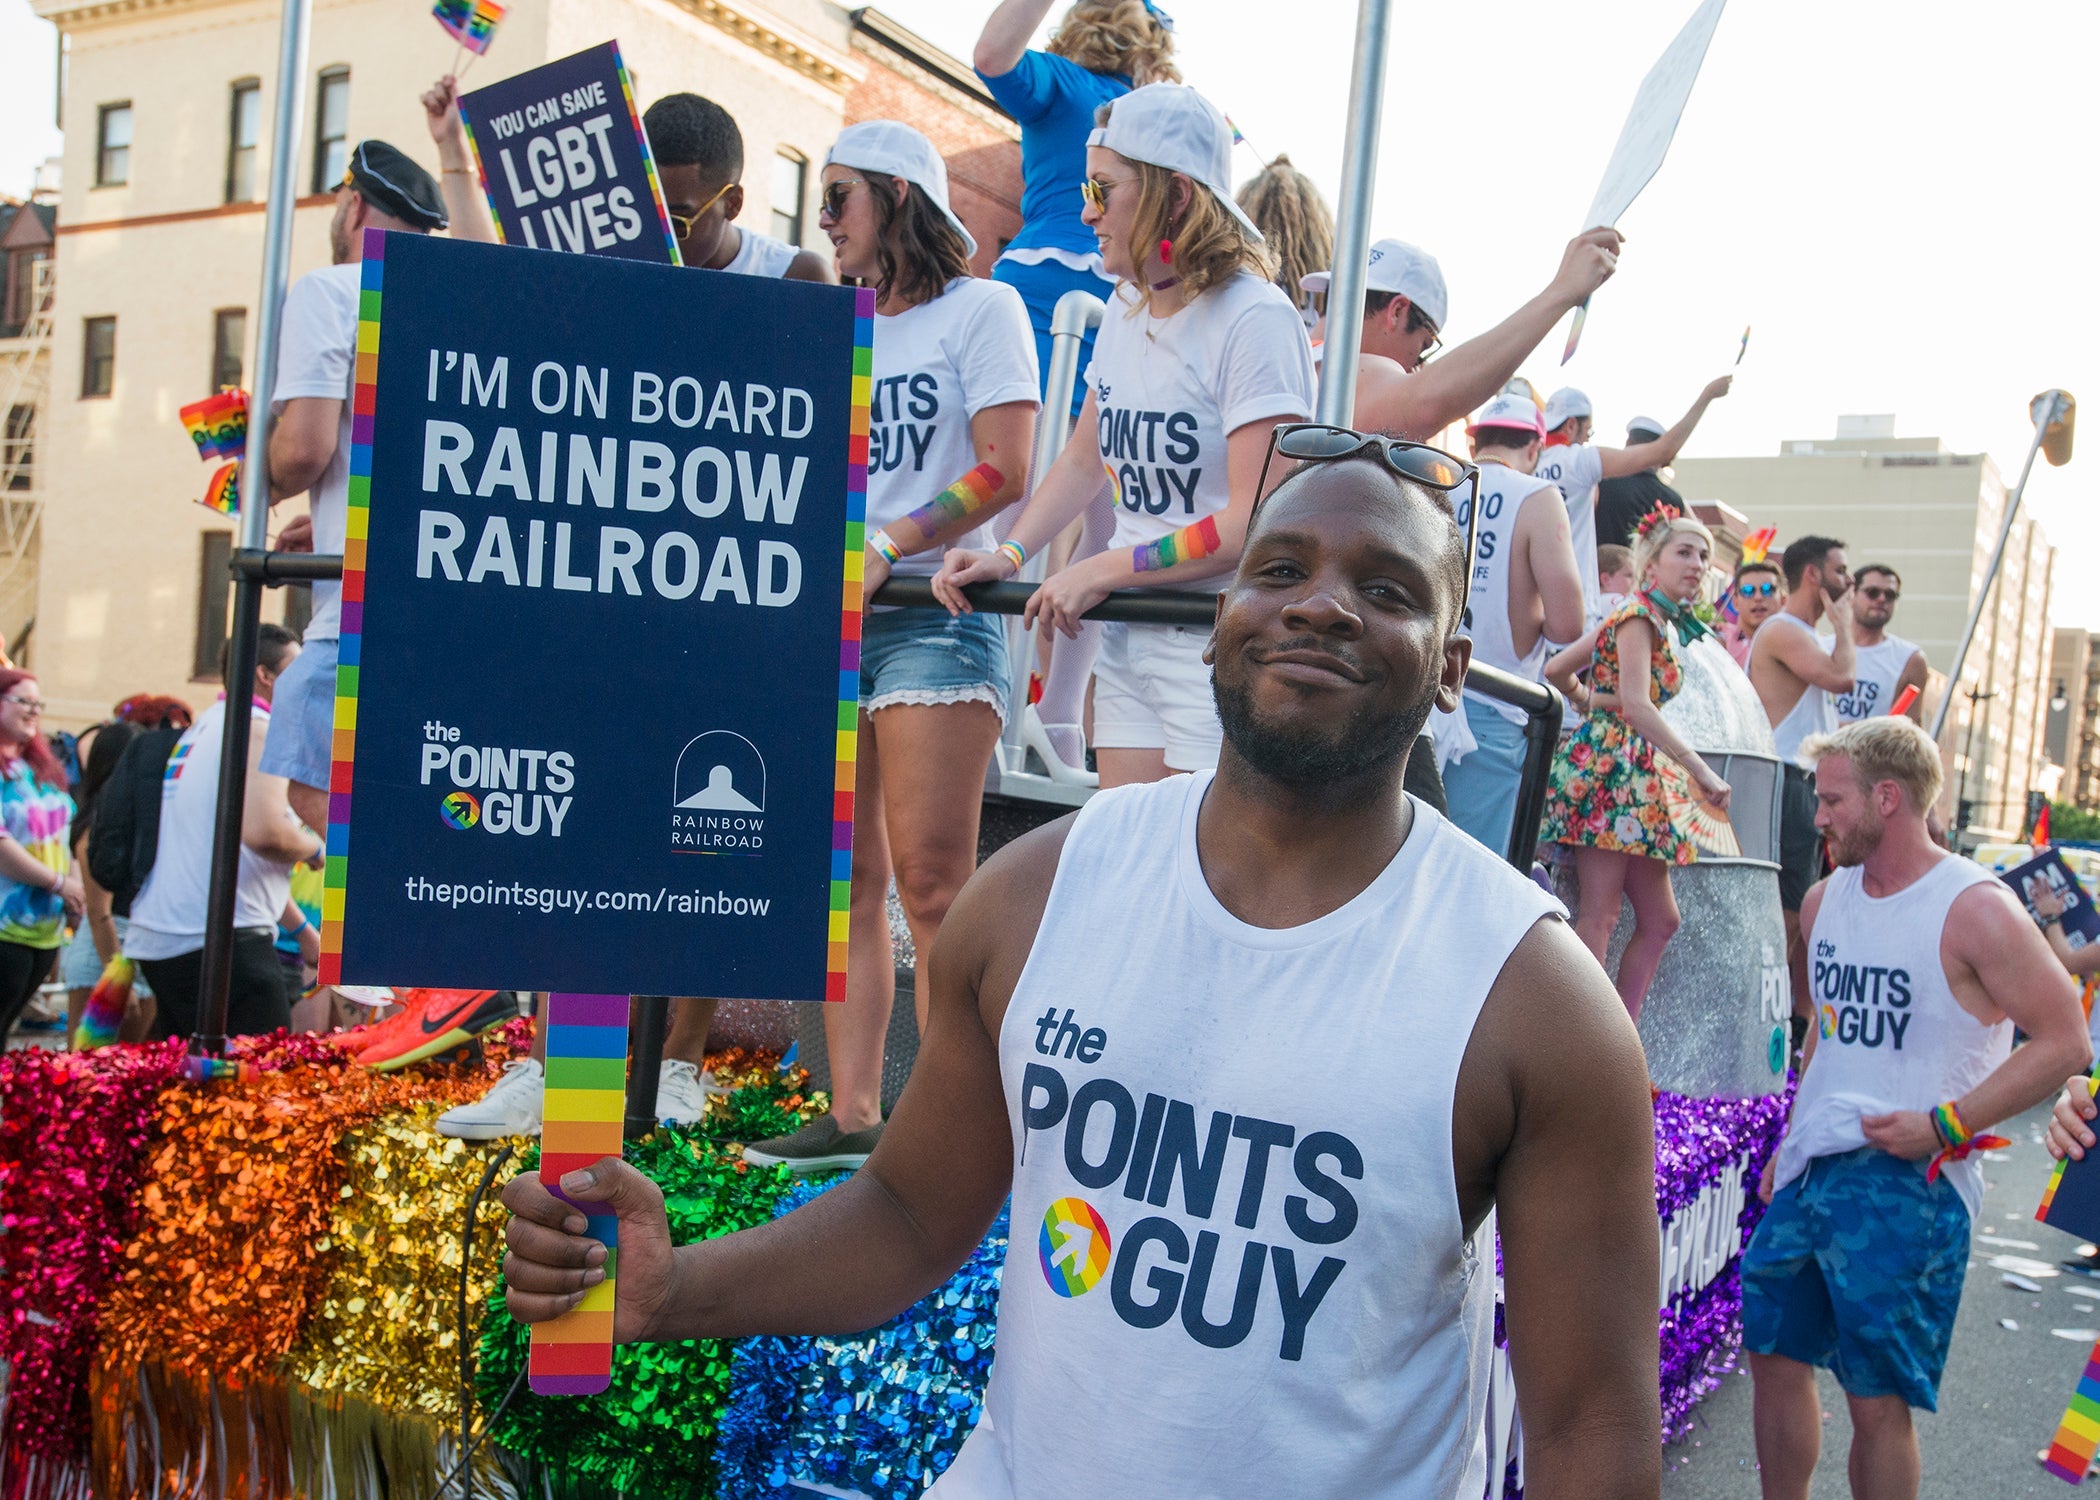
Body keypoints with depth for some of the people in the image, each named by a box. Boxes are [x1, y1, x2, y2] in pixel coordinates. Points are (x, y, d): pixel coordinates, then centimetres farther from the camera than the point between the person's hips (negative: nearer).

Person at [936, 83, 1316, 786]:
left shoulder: (1254, 320, -13)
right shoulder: (1128, 310, 13)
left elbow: (1259, 520, -20)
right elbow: (1084, 461, 22)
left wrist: (1102, 571, -15)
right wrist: (1009, 555, 7)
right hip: (1129, 638, 7)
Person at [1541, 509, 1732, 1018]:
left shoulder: (1665, 624, 21)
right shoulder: (1639, 616, -7)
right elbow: (1636, 705, -18)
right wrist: (1701, 771, -20)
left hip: (1637, 773, 10)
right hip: (1610, 764, -10)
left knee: (1659, 921, 8)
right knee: (1599, 914, -11)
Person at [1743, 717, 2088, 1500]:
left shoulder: (1975, 908, -13)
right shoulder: (1826, 899, 9)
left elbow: (2065, 1042, -14)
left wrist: (1946, 1125, -19)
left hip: (1906, 1183, -7)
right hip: (1811, 1171, 7)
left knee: (1877, 1399, -1)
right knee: (1774, 1354, 13)